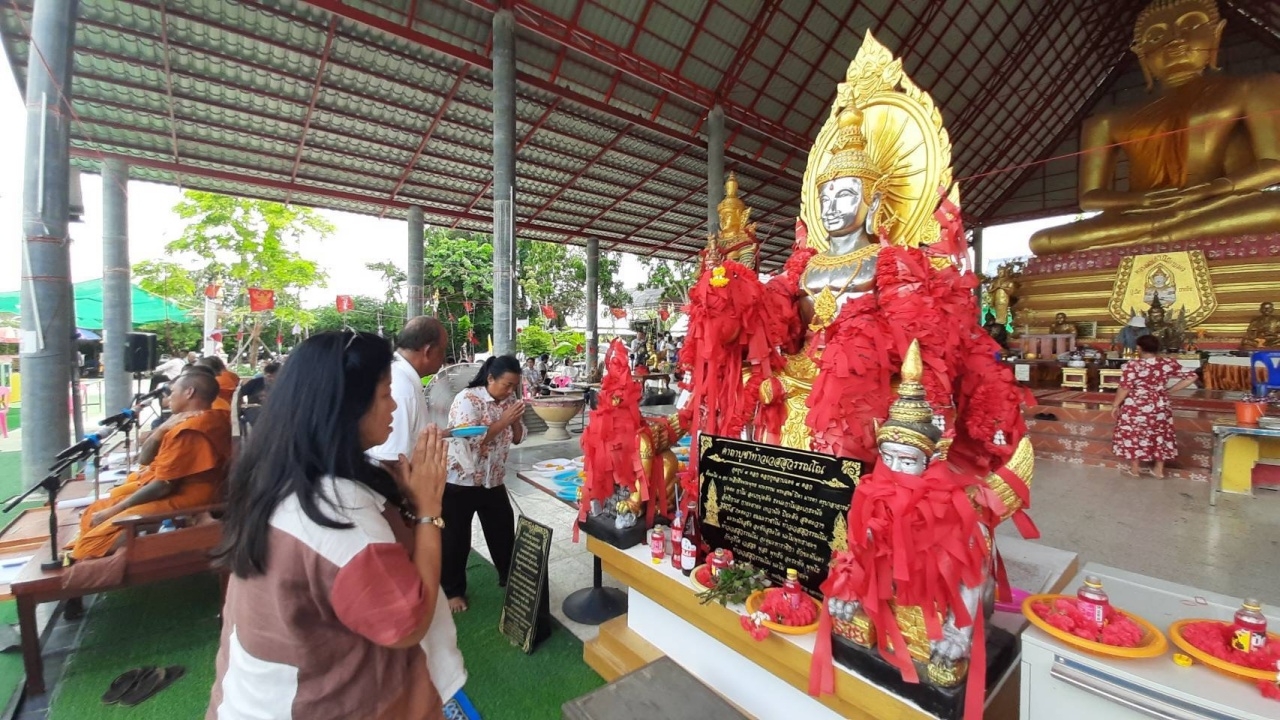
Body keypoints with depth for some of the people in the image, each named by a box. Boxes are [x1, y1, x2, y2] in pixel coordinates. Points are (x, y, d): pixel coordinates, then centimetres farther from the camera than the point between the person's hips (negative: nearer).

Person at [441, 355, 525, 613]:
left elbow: (517, 439, 5)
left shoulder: (508, 399, -1)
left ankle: (509, 578, 38)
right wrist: (503, 420, -27)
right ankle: (453, 590, 31)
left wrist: (516, 419, -14)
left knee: (504, 532, 17)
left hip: (493, 480, 6)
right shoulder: (467, 399, -20)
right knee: (456, 539, 10)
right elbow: (469, 441, -27)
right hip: (461, 482, -6)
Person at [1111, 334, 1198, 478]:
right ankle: (1159, 470, 27)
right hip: (1160, 407, 5)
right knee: (1160, 436, 18)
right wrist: (1170, 391, 9)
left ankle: (1134, 469, 16)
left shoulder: (1133, 365, -17)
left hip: (1136, 408, -5)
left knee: (1133, 436, 8)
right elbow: (1190, 377, 2)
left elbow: (1124, 388, -16)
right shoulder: (1169, 363, -2)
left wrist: (1115, 405, -6)